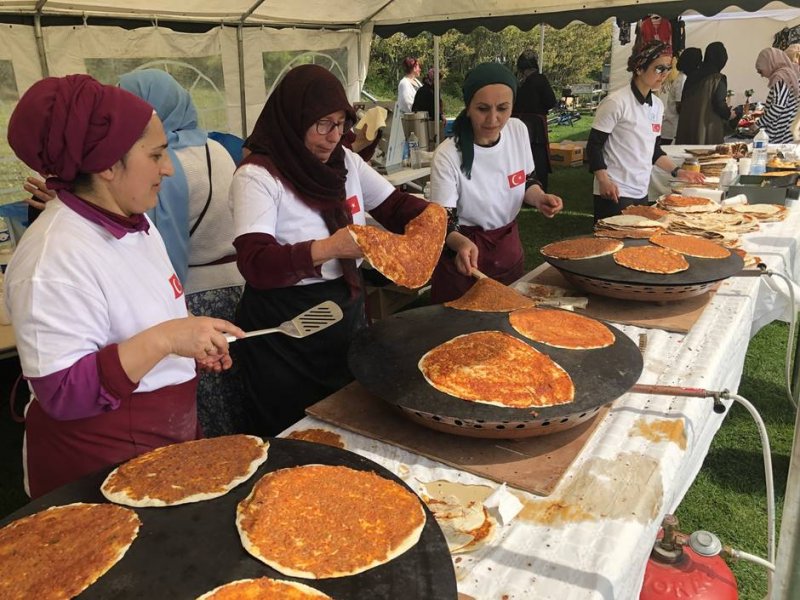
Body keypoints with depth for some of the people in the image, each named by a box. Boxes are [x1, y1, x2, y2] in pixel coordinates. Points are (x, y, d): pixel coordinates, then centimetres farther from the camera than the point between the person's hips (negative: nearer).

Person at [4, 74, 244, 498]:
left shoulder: (133, 220, 1)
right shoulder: (56, 257, -26)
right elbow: (62, 394, -27)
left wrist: (191, 346, -1)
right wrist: (162, 340, -33)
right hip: (103, 470, -8)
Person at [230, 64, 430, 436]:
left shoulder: (346, 162, 5)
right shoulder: (257, 176, -15)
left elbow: (396, 205, 13)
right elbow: (256, 265, -25)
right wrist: (329, 248, -37)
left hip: (347, 315, 6)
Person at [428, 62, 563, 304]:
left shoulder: (519, 130, -8)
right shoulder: (448, 155, -23)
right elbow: (442, 223, -22)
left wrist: (539, 198, -13)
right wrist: (462, 243, -42)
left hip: (509, 248, 5)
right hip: (465, 252, -5)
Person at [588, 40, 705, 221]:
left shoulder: (657, 105, 12)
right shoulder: (617, 102, -11)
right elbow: (594, 145, -12)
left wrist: (677, 171, 9)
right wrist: (604, 182, -23)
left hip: (642, 193, 8)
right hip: (615, 194, -8)